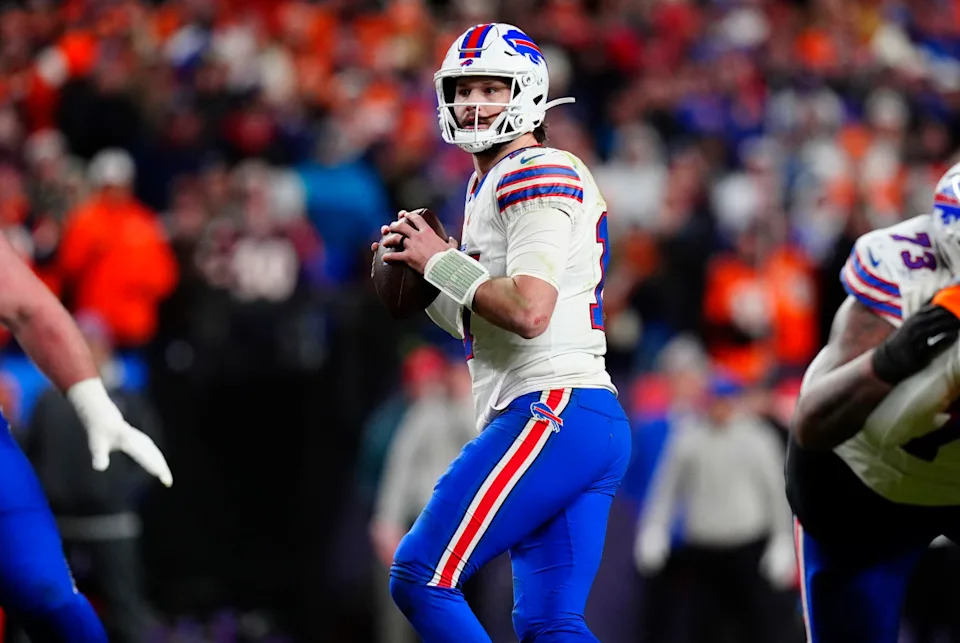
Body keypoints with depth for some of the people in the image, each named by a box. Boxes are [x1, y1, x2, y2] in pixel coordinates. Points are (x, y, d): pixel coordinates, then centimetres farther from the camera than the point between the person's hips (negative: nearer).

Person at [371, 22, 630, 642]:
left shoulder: (536, 176, -8)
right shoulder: (490, 186, 24)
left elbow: (529, 312, -20)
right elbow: (492, 332, 27)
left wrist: (442, 263, -9)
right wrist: (426, 284, 13)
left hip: (551, 415, -10)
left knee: (421, 576, -8)